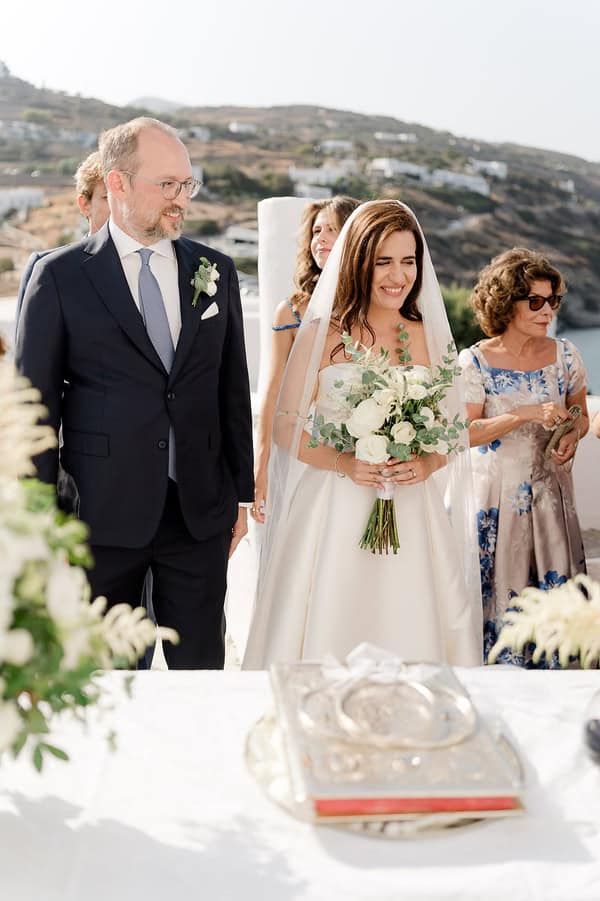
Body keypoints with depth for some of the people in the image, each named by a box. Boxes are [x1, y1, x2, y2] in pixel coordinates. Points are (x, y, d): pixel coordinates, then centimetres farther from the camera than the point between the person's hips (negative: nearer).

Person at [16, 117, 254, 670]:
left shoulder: (216, 272, 6)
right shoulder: (60, 277, -5)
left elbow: (233, 390, 9)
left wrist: (241, 494, 9)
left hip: (201, 512, 3)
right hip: (102, 516, -2)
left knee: (201, 667, 13)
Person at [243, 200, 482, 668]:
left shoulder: (430, 338, 6)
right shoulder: (320, 335, -2)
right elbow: (286, 428, 0)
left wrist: (427, 463, -10)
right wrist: (343, 463, -15)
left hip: (412, 517, 2)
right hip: (334, 514, -2)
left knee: (408, 628, 6)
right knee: (330, 626, 4)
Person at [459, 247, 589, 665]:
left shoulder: (566, 355, 2)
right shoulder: (475, 361, -9)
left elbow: (580, 414, 14)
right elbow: (467, 433, -12)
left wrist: (573, 436, -9)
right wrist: (527, 414, -22)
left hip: (551, 491, 3)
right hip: (498, 494, -3)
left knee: (555, 589, 6)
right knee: (500, 594, 4)